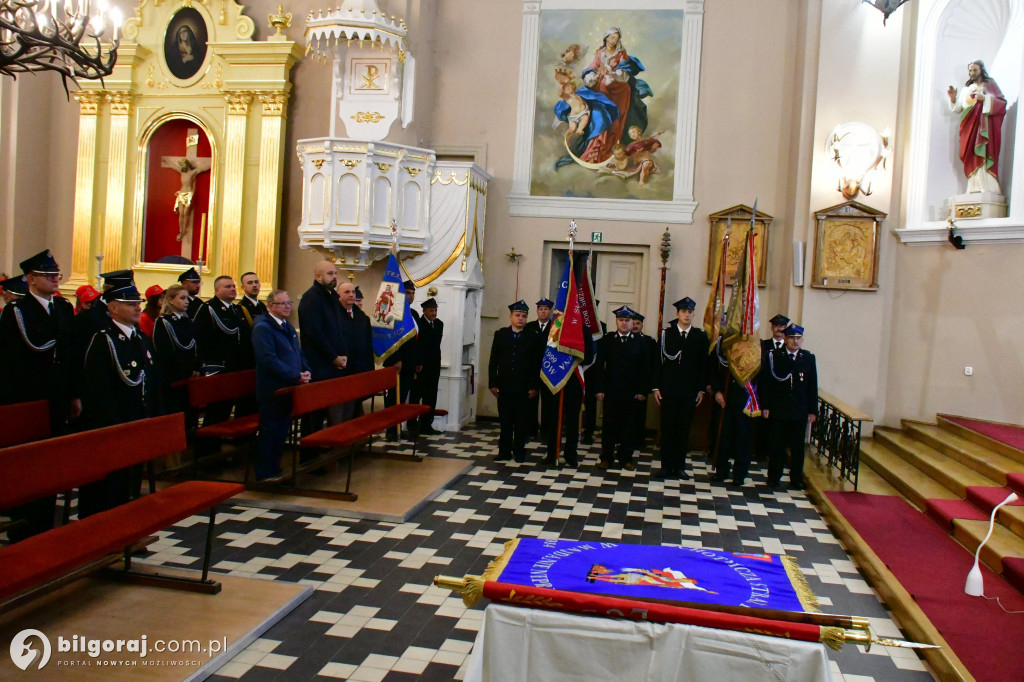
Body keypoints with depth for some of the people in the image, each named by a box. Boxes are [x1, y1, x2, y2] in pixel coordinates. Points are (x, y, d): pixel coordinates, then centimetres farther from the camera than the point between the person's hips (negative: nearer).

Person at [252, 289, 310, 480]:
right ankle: (264, 475, 8)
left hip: (289, 389, 9)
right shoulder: (262, 328, -14)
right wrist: (296, 377, -23)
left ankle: (275, 469, 27)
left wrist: (306, 372, -1)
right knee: (269, 432, -1)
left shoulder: (288, 328, 16)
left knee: (282, 430, 16)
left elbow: (299, 354, 19)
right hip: (272, 391, -9)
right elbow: (269, 359, -23)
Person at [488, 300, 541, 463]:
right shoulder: (500, 335, 5)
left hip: (524, 387, -1)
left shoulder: (532, 337, 0)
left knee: (522, 421, 4)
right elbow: (493, 361, 5)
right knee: (505, 420, 6)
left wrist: (534, 386, -5)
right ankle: (505, 451, 15)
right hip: (504, 386, 1)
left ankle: (519, 451, 16)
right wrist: (493, 384, -1)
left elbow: (536, 364, 0)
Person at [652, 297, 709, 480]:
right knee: (667, 428, 3)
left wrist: (701, 389, 1)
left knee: (684, 429, 7)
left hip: (690, 391, 1)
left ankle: (679, 466, 16)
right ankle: (666, 466, 11)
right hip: (668, 389, -1)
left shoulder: (701, 336, 5)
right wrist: (656, 387, -3)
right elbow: (658, 361, 1)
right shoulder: (666, 333, 2)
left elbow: (704, 364, 5)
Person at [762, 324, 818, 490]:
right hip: (778, 410, -1)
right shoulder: (775, 356, -1)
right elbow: (767, 382, -2)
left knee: (798, 446, 8)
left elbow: (812, 386, 4)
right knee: (777, 445, 7)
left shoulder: (809, 358, 4)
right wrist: (766, 406, -6)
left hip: (800, 411, 1)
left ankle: (796, 480, 19)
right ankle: (774, 478, 18)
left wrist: (813, 410, 1)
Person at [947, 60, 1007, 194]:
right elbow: (958, 109, 17)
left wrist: (985, 98, -12)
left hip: (984, 124, -4)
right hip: (969, 126, 4)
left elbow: (1002, 102, 2)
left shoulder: (990, 84, 11)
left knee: (983, 153, -18)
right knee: (971, 155, -8)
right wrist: (953, 98, -2)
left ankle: (987, 187, -24)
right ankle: (974, 187, -12)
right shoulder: (966, 88, 23)